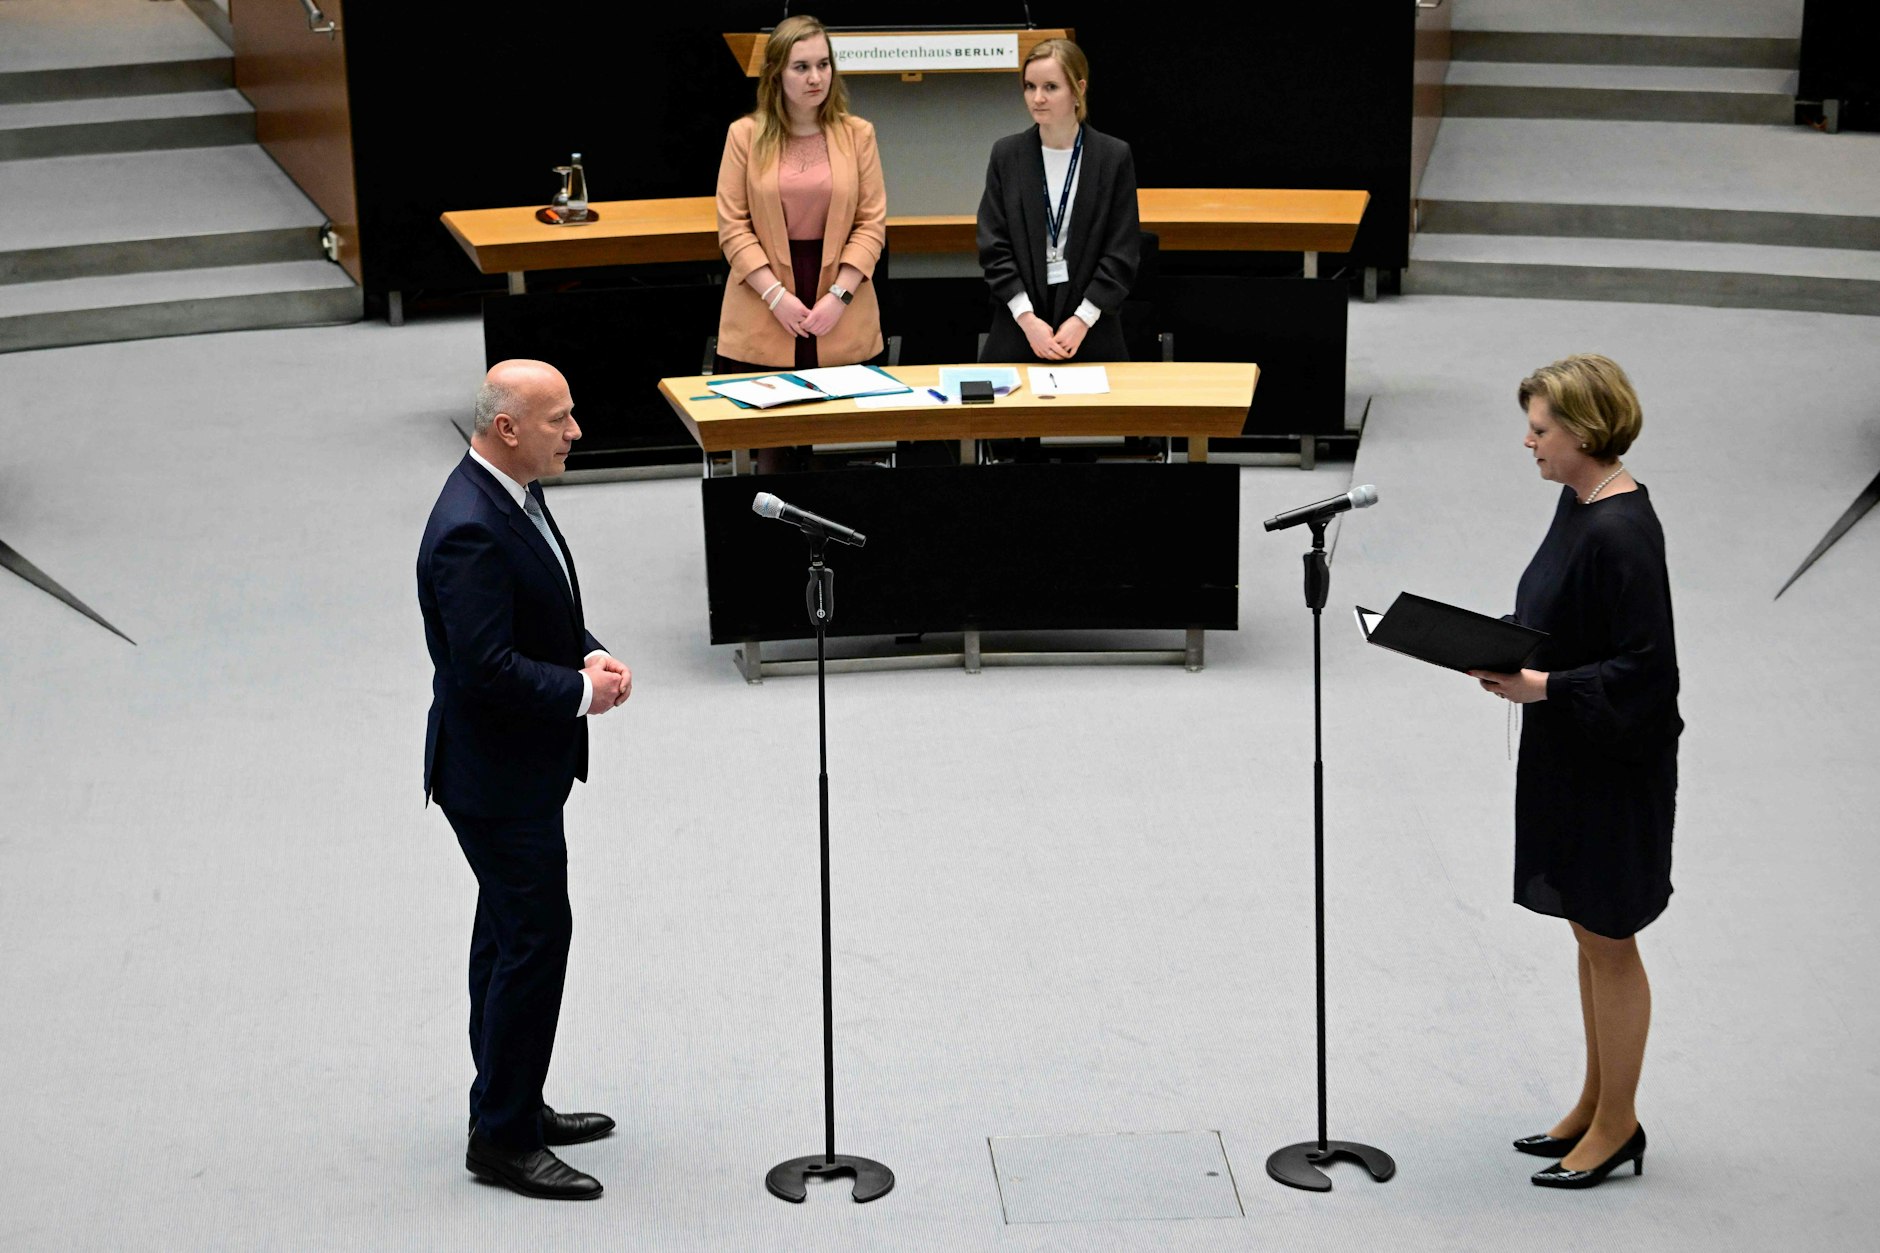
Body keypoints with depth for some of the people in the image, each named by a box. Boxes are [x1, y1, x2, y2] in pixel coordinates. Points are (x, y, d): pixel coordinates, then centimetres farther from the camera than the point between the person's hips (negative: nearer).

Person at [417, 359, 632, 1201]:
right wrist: (582, 690, -19)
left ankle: (508, 1106, 32)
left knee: (509, 934, 19)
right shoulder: (468, 531, -27)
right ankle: (502, 1139, 6)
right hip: (497, 775, -10)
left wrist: (590, 655, -1)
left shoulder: (514, 496, 5)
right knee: (536, 941, -4)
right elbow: (488, 669, -29)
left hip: (520, 762, 10)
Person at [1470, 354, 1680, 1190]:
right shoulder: (1577, 502, 5)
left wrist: (1545, 685, -29)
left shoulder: (1622, 534, -24)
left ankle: (1617, 1123, 18)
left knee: (1608, 940, 4)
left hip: (1614, 764, -9)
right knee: (1590, 933, 19)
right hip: (1567, 753, 9)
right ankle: (1596, 1103, 32)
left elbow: (1645, 666, -24)